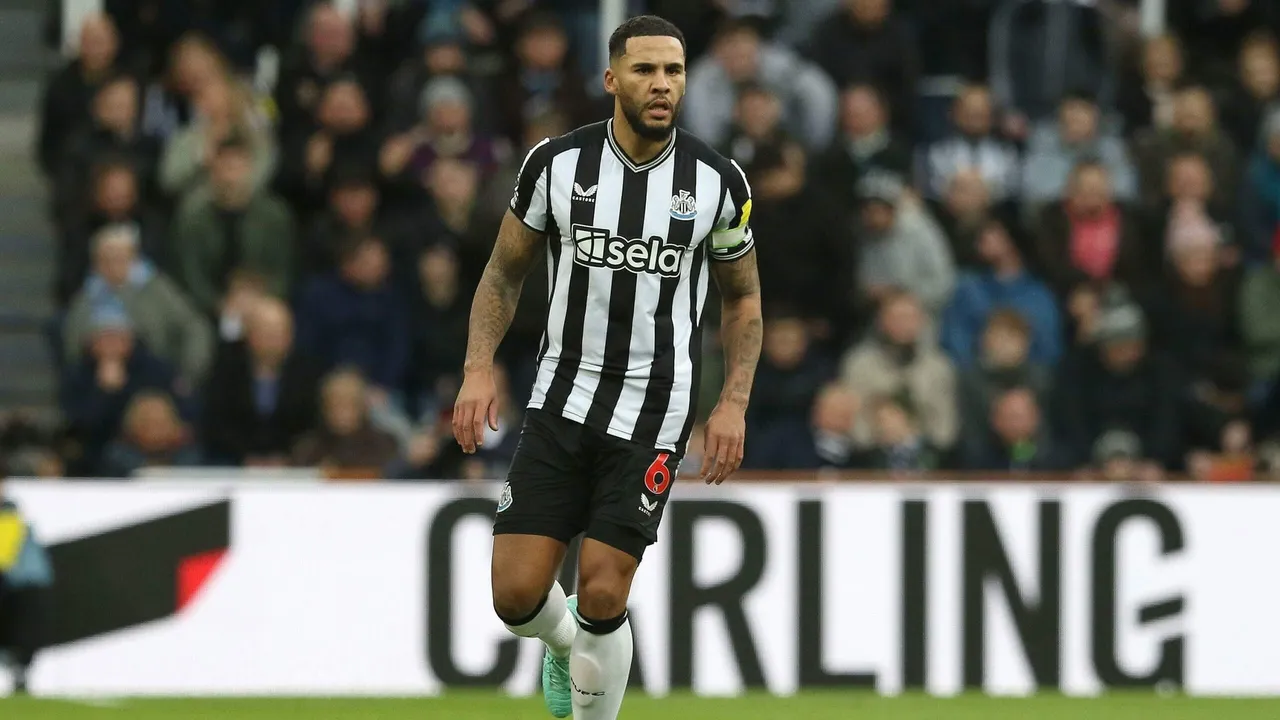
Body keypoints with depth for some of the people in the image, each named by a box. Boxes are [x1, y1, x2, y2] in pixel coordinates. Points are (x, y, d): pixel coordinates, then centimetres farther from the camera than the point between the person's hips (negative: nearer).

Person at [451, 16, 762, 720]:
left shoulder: (717, 180, -3)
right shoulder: (556, 162, -3)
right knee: (517, 594, -5)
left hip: (653, 408, -1)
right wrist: (479, 368, -5)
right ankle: (565, 639, 32)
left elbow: (741, 298, 10)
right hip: (563, 393, 1)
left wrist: (733, 404, -2)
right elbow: (505, 272, 9)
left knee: (602, 596, -10)